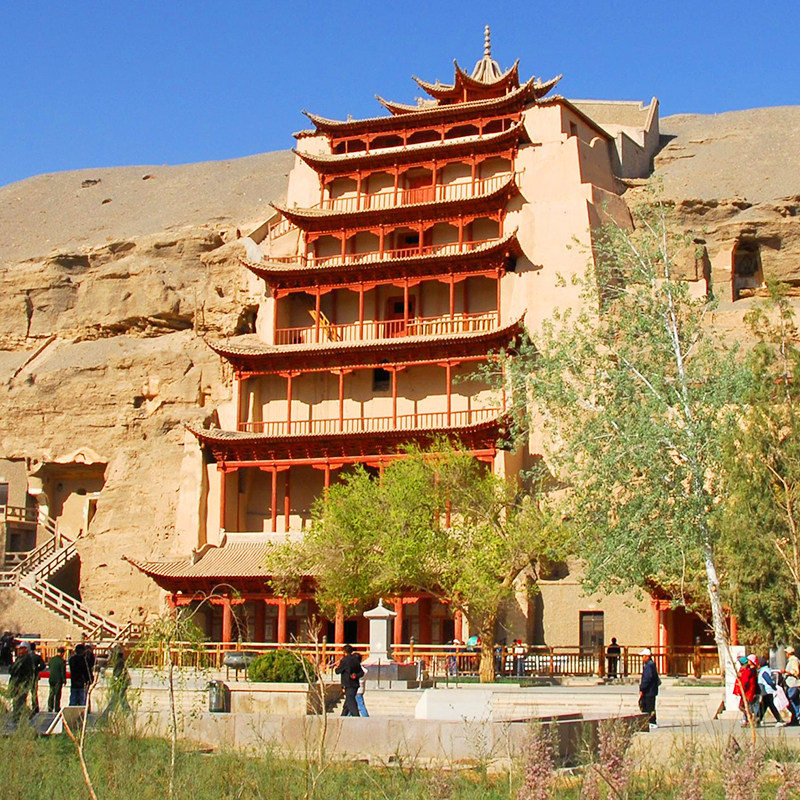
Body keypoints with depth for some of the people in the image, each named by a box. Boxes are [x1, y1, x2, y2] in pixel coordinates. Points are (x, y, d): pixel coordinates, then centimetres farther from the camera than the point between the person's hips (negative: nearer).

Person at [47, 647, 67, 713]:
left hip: (51, 678, 5)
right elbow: (63, 671, -12)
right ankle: (57, 708, 5)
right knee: (57, 694, 2)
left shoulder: (51, 660, 4)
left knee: (51, 693, 13)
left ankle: (50, 708, 15)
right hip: (58, 679, -5)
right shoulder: (62, 661, -15)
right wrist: (64, 680, -3)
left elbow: (49, 669, 13)